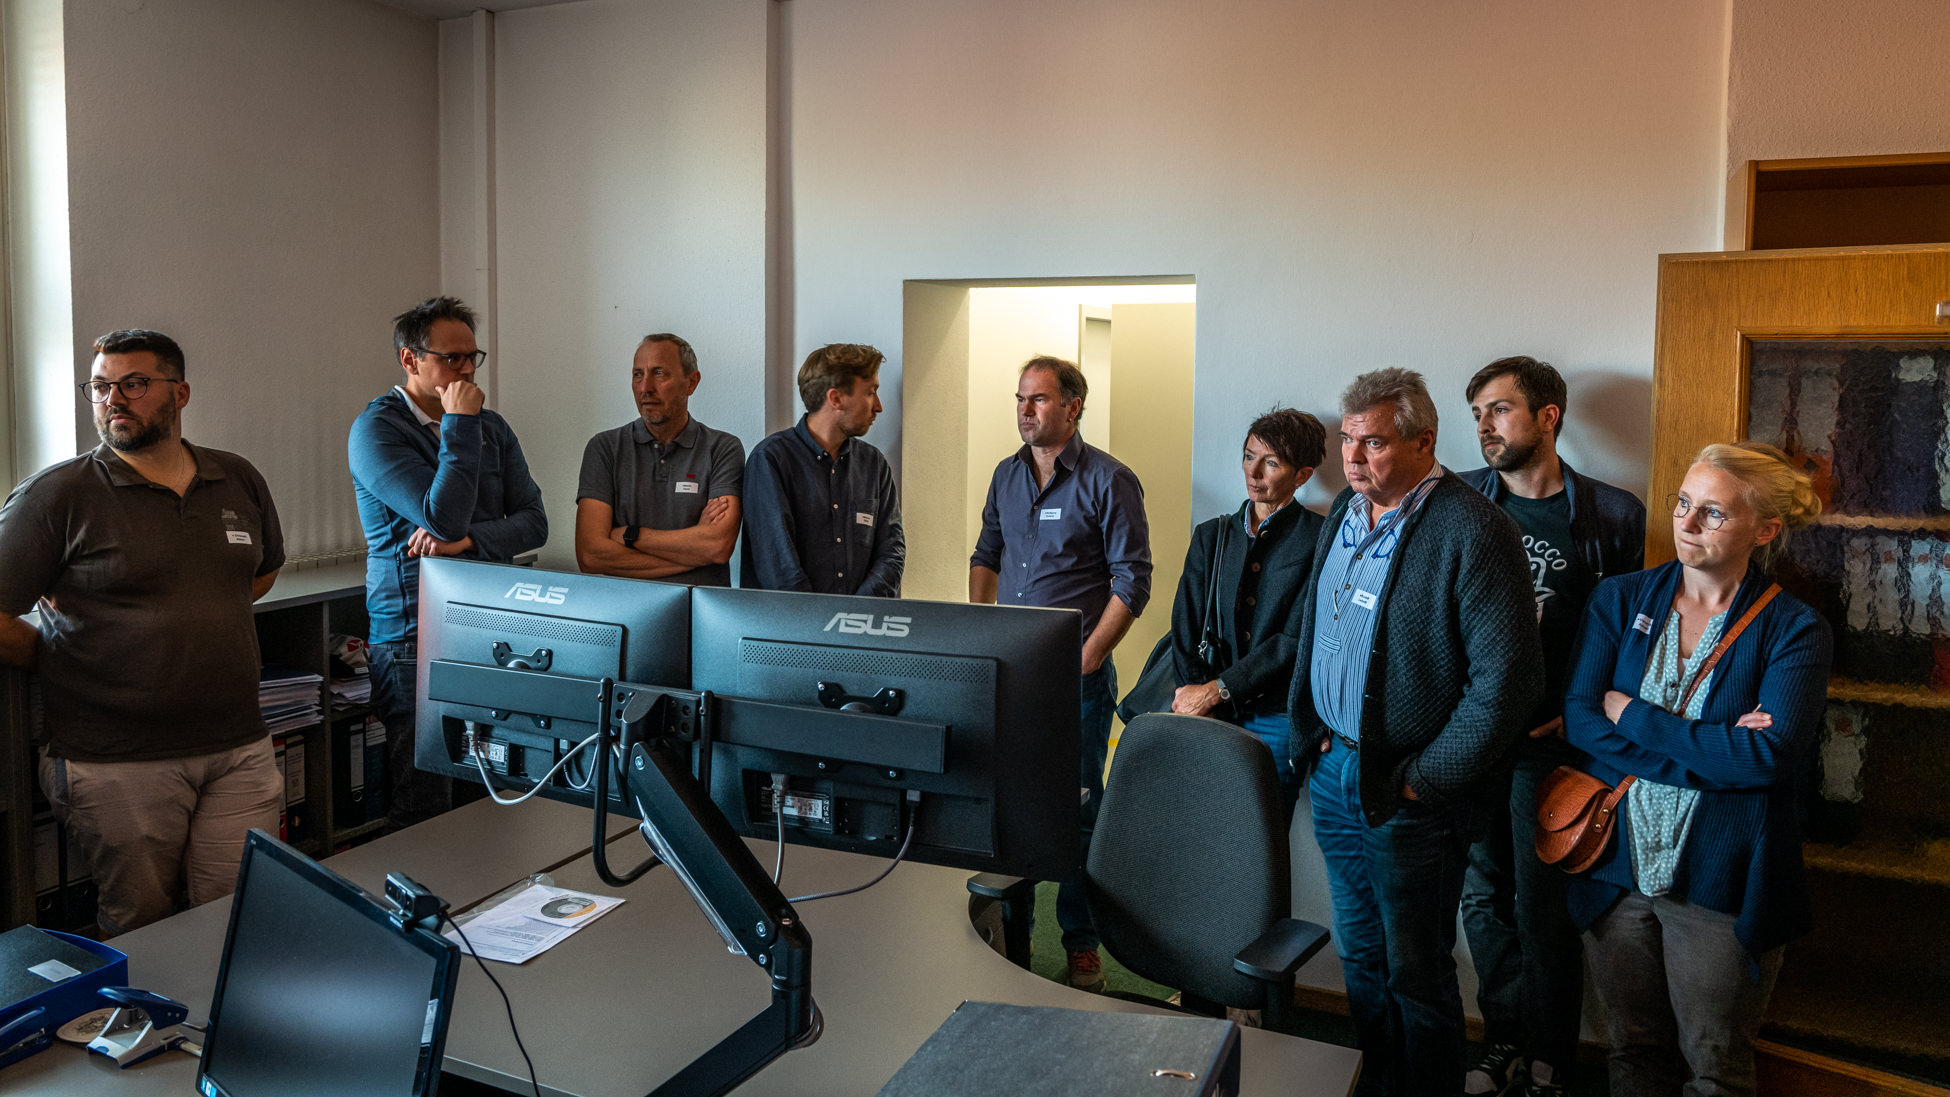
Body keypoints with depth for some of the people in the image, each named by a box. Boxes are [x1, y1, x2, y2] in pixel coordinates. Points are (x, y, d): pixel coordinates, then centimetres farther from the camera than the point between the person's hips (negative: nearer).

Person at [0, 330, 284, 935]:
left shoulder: (239, 481, 10)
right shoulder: (57, 494, -4)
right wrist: (66, 664, 3)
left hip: (240, 749, 3)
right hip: (116, 765, -3)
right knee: (139, 934, 8)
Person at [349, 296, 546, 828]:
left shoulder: (491, 428, 13)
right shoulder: (376, 429, -5)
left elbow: (533, 522, 5)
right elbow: (444, 517, -18)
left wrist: (468, 540, -12)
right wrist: (459, 425, -13)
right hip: (414, 637, -5)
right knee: (425, 809, -2)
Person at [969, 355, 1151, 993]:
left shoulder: (1109, 480, -7)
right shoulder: (1007, 475, 11)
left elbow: (1132, 582, -8)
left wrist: (1087, 658, -14)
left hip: (1077, 673, -5)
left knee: (1077, 810, 1)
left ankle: (1082, 947, 14)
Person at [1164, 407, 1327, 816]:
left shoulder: (1320, 540, -2)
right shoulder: (1210, 535, 14)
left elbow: (1298, 639, -10)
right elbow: (1185, 629, 7)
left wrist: (1215, 690, -12)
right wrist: (1194, 701, -8)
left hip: (1276, 719, -3)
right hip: (1209, 719, 4)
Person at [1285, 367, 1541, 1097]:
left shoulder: (1473, 531, -17)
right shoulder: (1344, 513, 7)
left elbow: (1506, 680, -19)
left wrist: (1423, 782, -16)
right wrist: (1310, 733, 10)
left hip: (1409, 792, -7)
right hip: (1334, 771, 7)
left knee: (1416, 975, 8)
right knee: (1360, 956, 20)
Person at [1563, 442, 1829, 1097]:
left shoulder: (1794, 630, -7)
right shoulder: (1620, 600, 1)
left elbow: (1770, 754, -21)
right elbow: (1578, 718, -9)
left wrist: (1631, 713, -16)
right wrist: (1711, 753, -18)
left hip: (1720, 886, -2)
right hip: (1617, 867, 3)